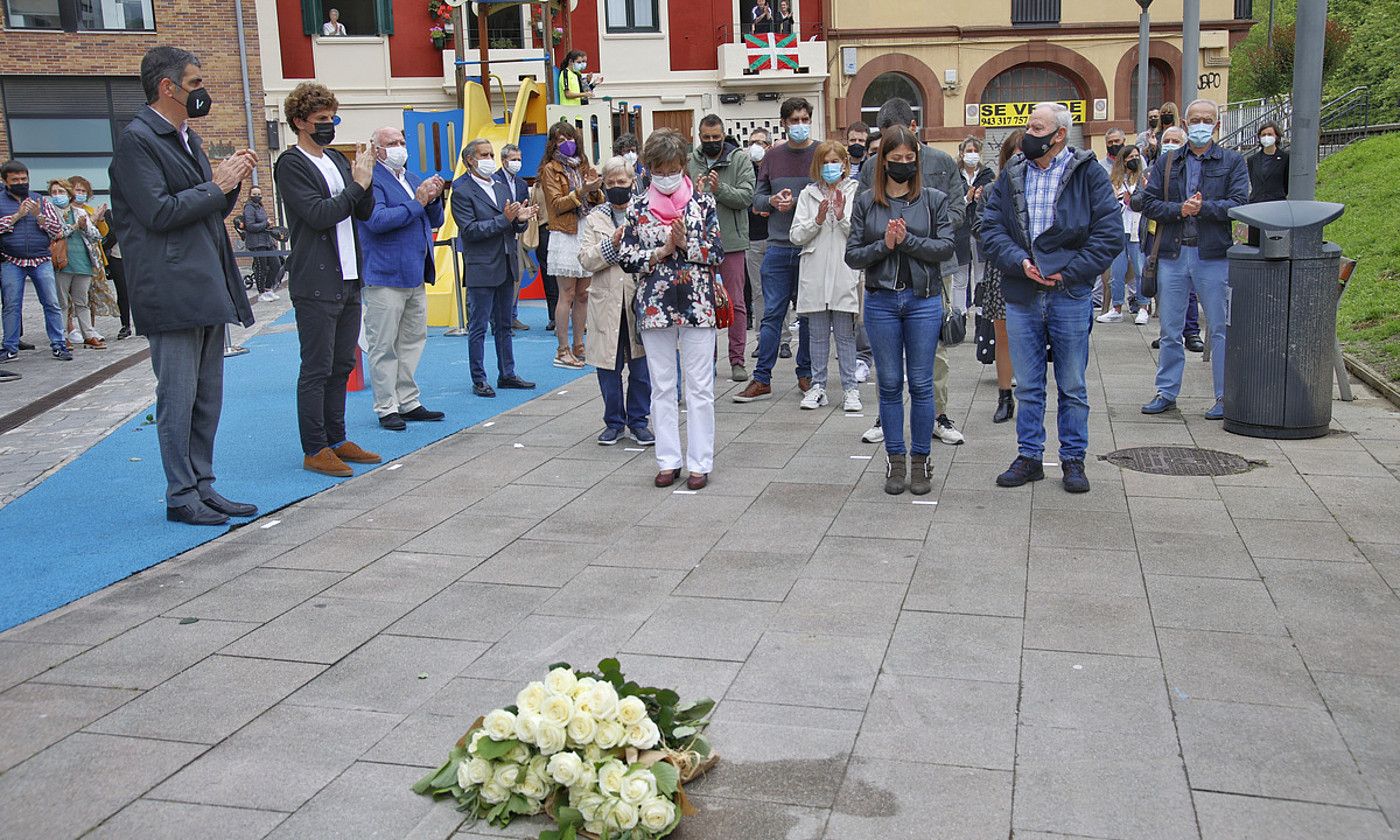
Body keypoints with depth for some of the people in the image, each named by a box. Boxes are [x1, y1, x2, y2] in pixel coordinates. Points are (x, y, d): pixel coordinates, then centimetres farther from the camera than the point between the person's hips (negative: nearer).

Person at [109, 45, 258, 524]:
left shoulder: (186, 138, 19)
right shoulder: (137, 140, -9)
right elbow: (158, 213, -18)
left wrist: (231, 182, 4)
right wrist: (217, 185, -11)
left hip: (207, 288, 9)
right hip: (172, 292, -9)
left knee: (207, 398, 12)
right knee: (178, 398, -3)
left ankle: (203, 487, 20)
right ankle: (181, 496, 5)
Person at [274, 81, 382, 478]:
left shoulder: (336, 159, 16)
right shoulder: (290, 164, -8)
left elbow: (364, 212, 14)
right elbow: (318, 214, -19)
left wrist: (364, 179, -2)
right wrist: (358, 184, -13)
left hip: (348, 279, 8)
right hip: (316, 284, -8)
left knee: (341, 365, 13)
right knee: (317, 368, -3)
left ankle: (337, 440, 22)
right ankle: (314, 450, 4)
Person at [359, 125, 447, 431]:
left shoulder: (413, 179, 17)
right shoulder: (371, 180, -9)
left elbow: (436, 222, 19)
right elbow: (377, 221, -22)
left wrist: (434, 199, -1)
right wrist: (416, 202, -18)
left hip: (415, 275, 8)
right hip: (384, 277, -8)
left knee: (413, 341, 13)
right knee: (383, 346, -1)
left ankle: (409, 403, 21)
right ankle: (386, 408, 5)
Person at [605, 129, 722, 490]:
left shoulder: (703, 202, 2)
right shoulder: (637, 207, 4)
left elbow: (716, 251, -3)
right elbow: (625, 257, 0)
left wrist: (686, 244, -18)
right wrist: (663, 250, -11)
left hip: (697, 305, -1)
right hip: (654, 306, 1)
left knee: (699, 387, 2)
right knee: (662, 386, 8)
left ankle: (700, 462, 10)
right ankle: (668, 460, 17)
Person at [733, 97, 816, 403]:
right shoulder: (772, 156, 10)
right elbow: (757, 197, 11)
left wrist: (795, 201, -15)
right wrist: (773, 200, -10)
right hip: (778, 248, 2)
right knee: (772, 314, 2)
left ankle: (806, 373, 20)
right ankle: (762, 379, 6)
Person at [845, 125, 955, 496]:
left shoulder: (934, 199, 2)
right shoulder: (866, 202, 3)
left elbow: (946, 247, -7)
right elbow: (852, 255, 0)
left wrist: (907, 240, -17)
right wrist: (884, 245, -15)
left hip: (924, 301, -1)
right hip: (881, 301, 1)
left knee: (921, 384, 4)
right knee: (889, 384, 8)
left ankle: (920, 460, 16)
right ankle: (895, 460, 18)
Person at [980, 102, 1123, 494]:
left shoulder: (1088, 173, -3)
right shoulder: (1011, 175, 8)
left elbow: (1110, 234, -7)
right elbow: (990, 229, 3)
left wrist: (1069, 272, -12)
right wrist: (1019, 262, -13)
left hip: (1070, 296, -3)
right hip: (1021, 296, 3)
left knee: (1072, 386, 7)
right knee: (1028, 386, 10)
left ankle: (1073, 459, 19)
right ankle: (1029, 457, 21)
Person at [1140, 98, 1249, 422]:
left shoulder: (1233, 162, 5)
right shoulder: (1166, 163, 12)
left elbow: (1238, 204, -7)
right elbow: (1149, 202, 2)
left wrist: (1203, 208, -19)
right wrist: (1180, 209, -14)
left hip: (1214, 255, -2)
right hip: (1172, 253, 3)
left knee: (1221, 329, 2)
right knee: (1169, 330, 9)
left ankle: (1226, 396, 11)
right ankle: (1167, 392, 20)